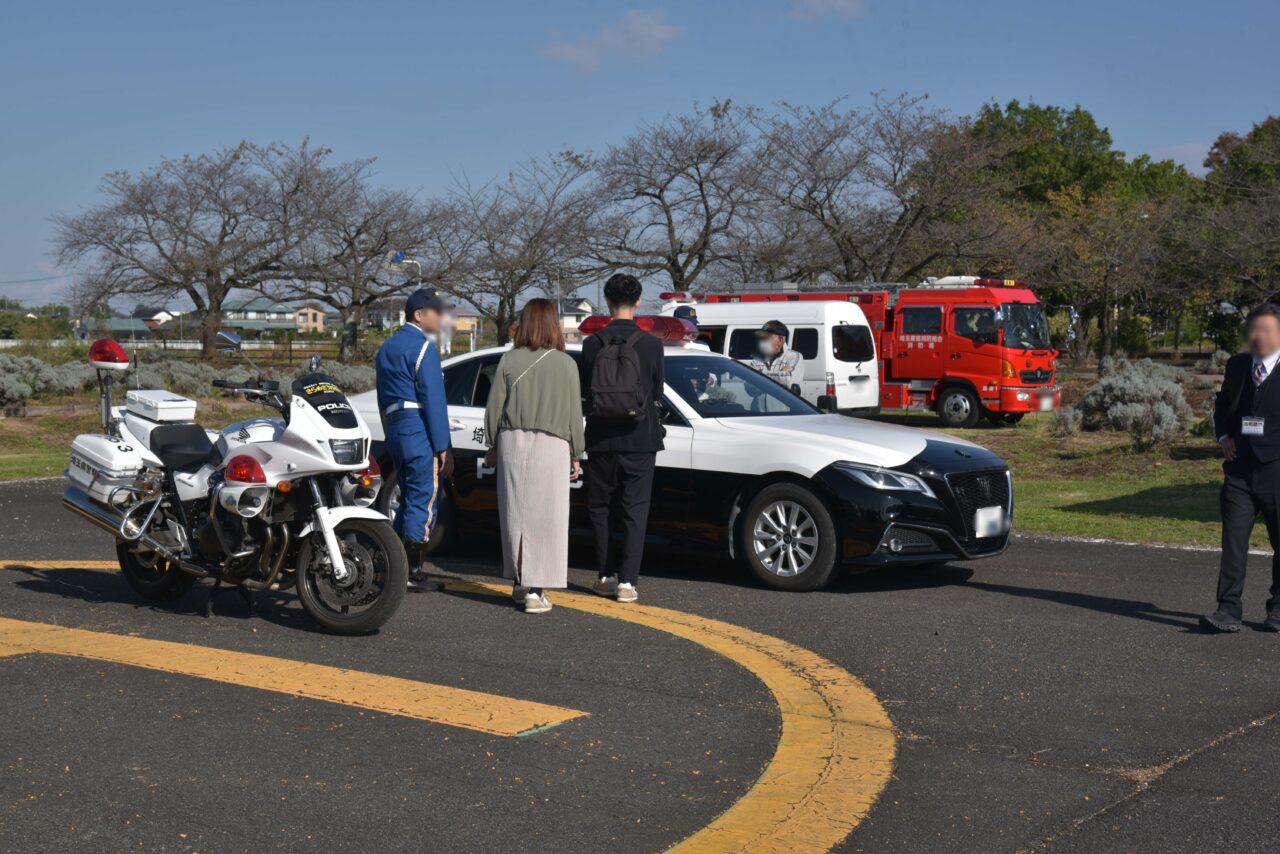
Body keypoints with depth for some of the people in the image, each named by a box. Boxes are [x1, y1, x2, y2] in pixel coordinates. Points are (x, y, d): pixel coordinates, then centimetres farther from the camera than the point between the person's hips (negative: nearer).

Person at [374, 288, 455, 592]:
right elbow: (433, 399, -15)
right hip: (419, 430, -9)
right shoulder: (423, 347, -9)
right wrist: (443, 447, -15)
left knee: (409, 499, 16)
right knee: (425, 500, -4)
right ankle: (413, 572, -3)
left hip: (394, 429, 9)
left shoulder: (387, 347, 18)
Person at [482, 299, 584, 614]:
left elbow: (494, 407, 4)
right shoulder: (565, 364, -2)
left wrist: (492, 446, 16)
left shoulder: (510, 360, 1)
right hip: (551, 446, -2)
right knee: (545, 517, 0)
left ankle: (520, 582, 21)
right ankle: (535, 591, -3)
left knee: (515, 514, 12)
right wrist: (576, 455, 9)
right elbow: (574, 412, 0)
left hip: (512, 443, 2)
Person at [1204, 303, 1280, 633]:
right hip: (1239, 467, 3)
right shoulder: (1237, 365, 11)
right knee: (1233, 539, -4)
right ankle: (1229, 611, -4)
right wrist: (1224, 437, 8)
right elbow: (1222, 404, 23)